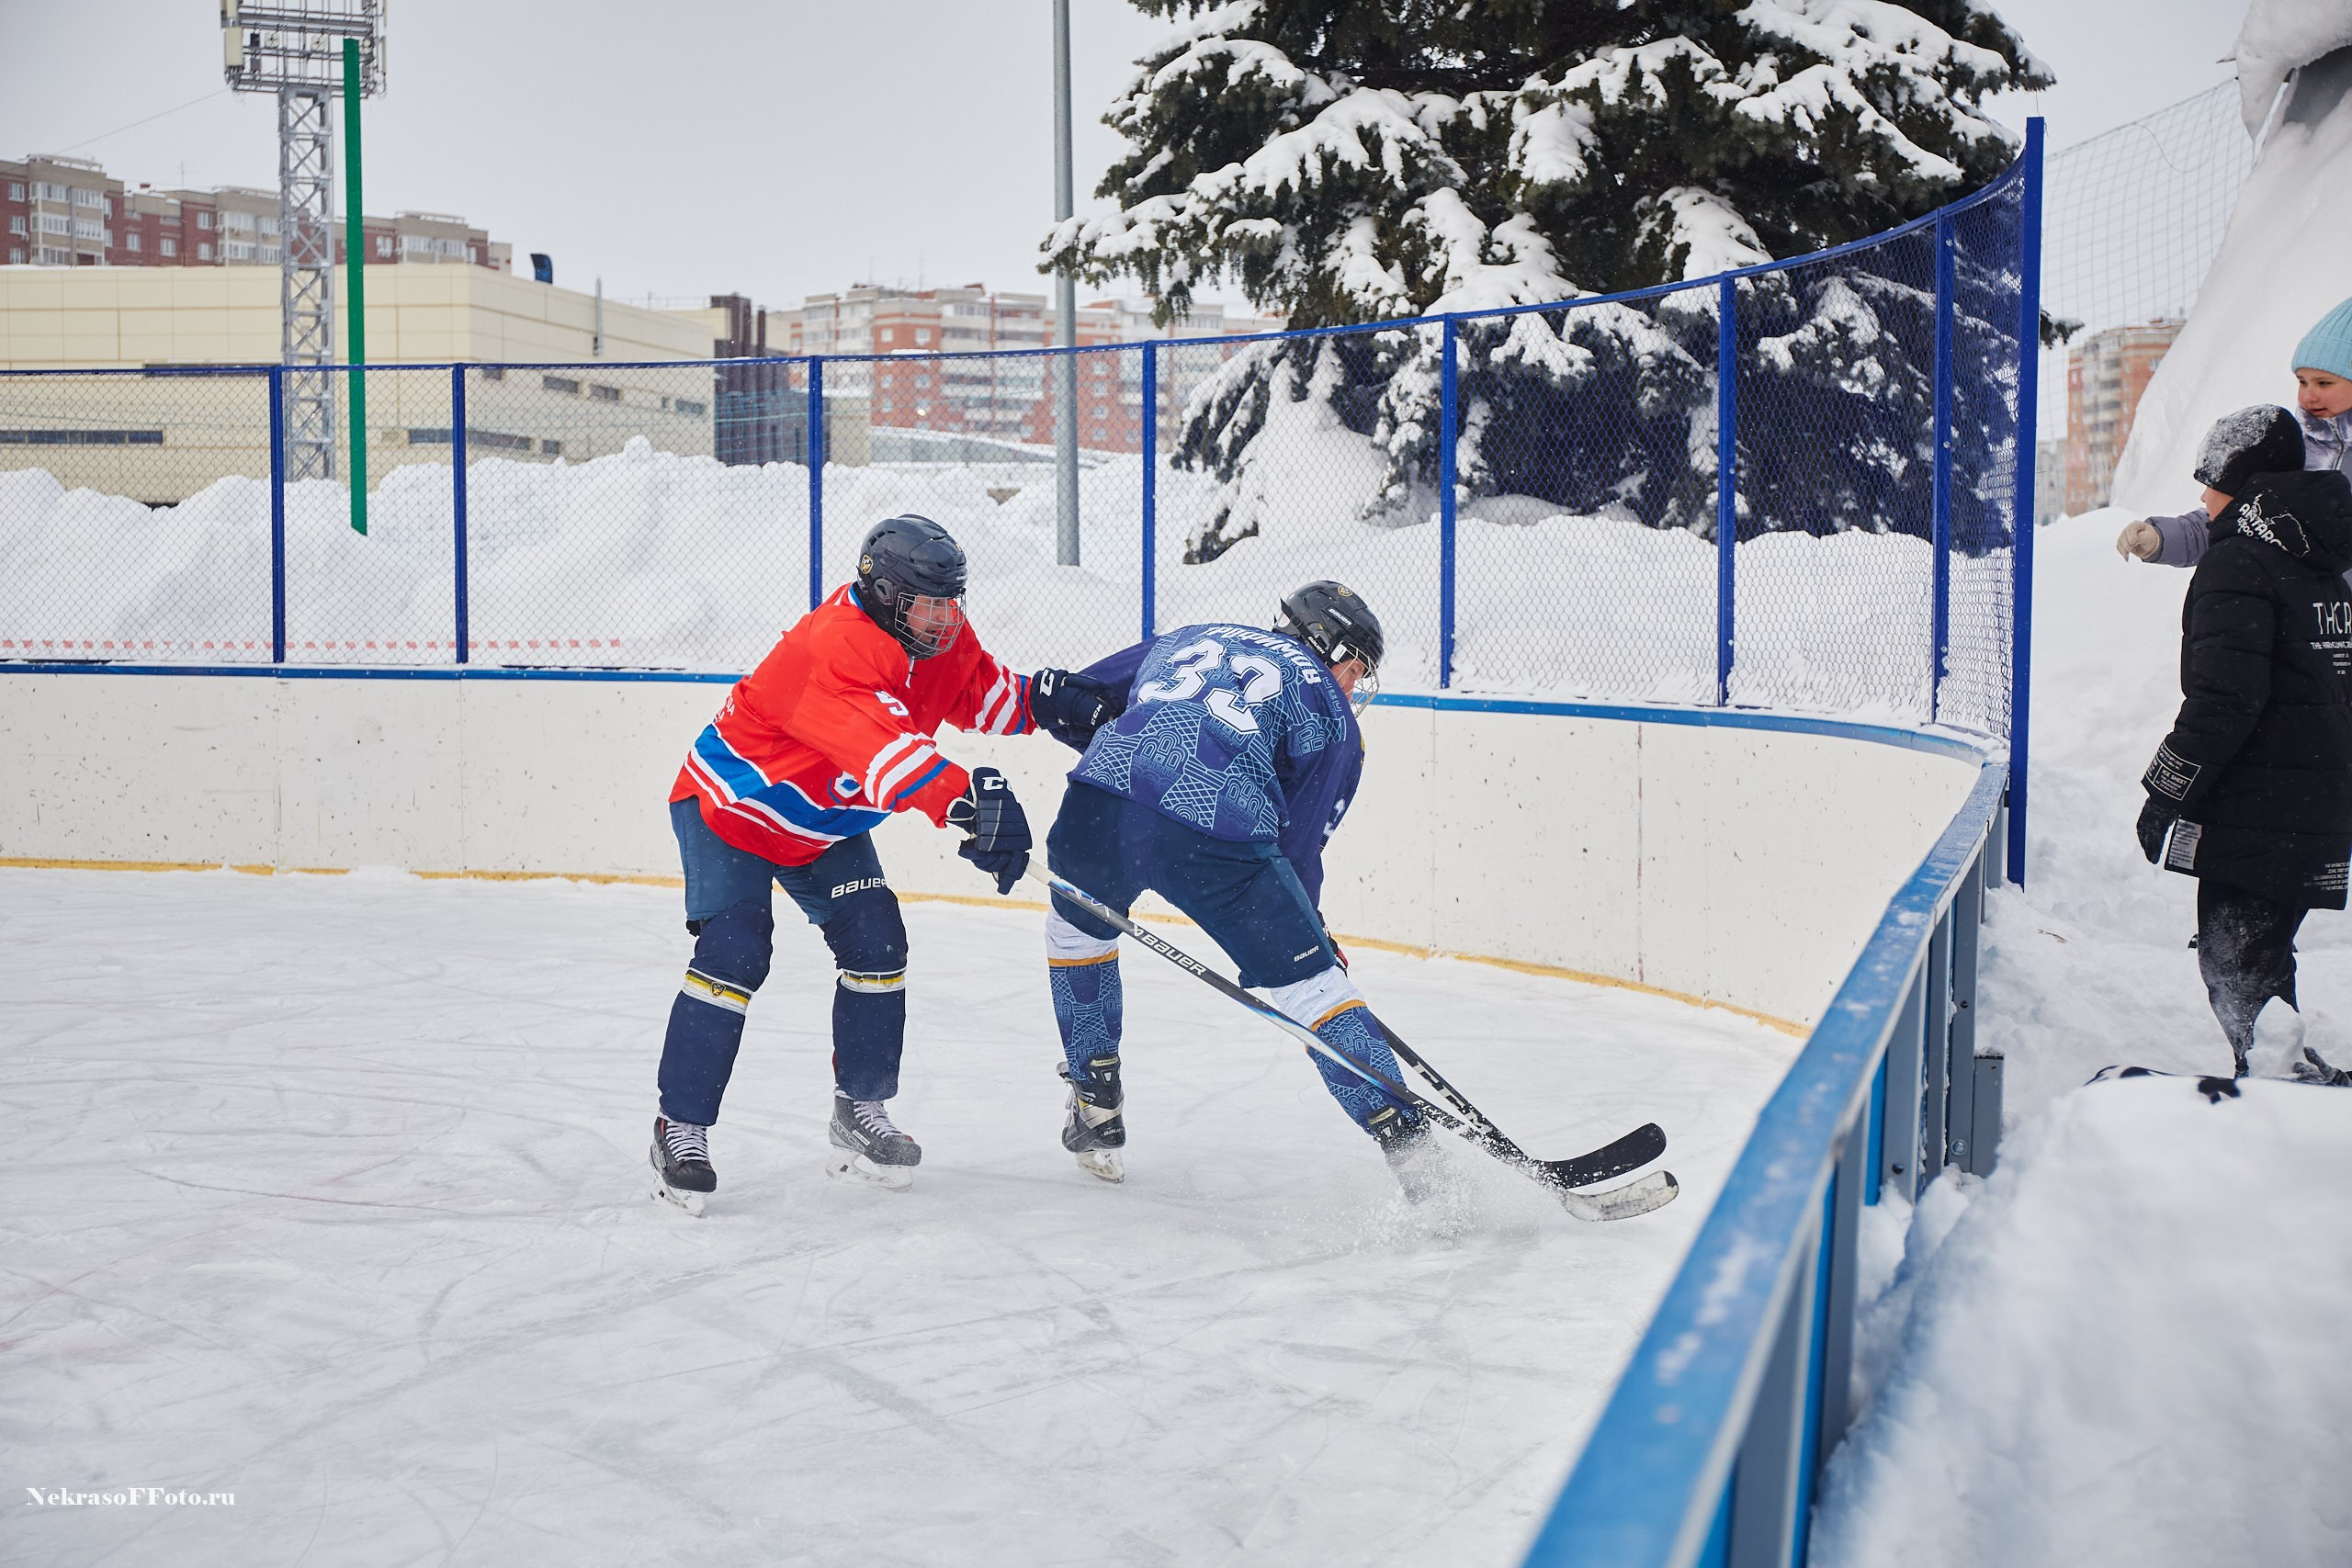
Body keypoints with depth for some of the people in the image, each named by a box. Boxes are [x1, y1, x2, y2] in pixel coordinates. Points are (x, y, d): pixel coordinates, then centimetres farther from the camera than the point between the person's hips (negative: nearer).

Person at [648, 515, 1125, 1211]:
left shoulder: (935, 635, -9)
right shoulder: (835, 645, -36)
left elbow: (980, 691, 6)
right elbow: (883, 749, -50)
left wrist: (1043, 697, -15)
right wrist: (970, 802, -62)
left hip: (825, 824, 8)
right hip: (730, 803, -8)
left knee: (876, 944, -1)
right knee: (734, 952, -19)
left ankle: (860, 1109, 14)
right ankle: (680, 1129, -8)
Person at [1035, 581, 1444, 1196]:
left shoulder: (1185, 638, 32)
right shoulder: (1329, 714, 20)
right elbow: (1298, 841, 12)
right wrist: (1311, 934, 22)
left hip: (1096, 810, 4)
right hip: (1218, 838, -4)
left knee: (1077, 925, 34)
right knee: (1311, 980, 11)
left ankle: (1096, 1114, 37)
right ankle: (1407, 1141, 9)